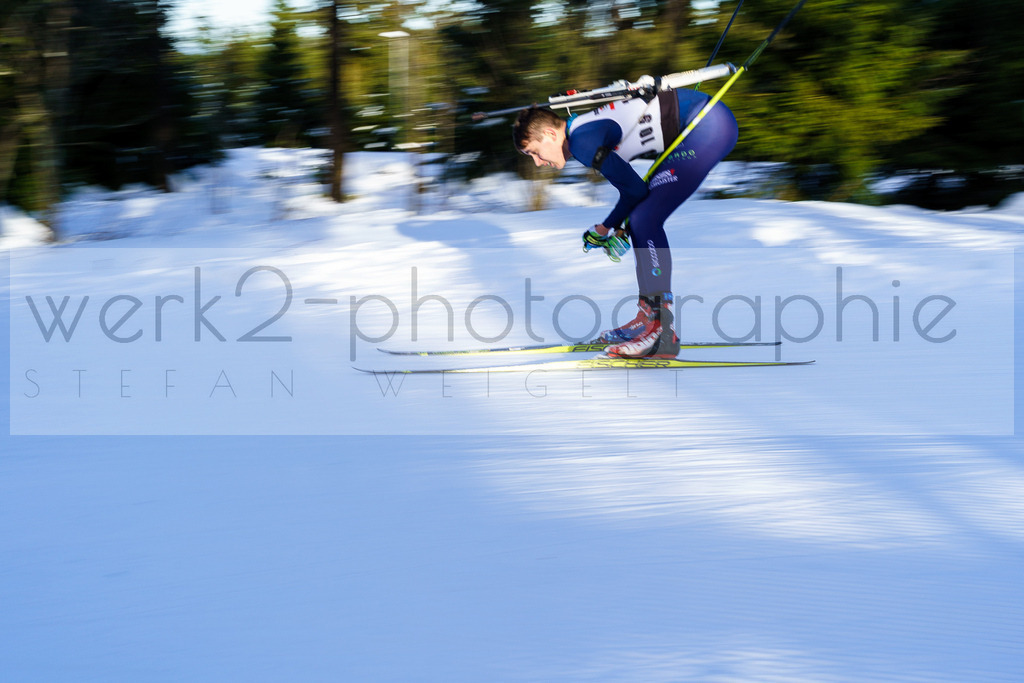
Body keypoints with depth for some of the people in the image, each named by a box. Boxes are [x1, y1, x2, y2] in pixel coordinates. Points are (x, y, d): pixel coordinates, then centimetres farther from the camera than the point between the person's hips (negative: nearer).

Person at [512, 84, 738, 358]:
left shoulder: (581, 142, -13)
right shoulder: (586, 128, 16)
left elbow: (635, 189, -9)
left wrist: (605, 229, 6)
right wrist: (617, 227, 14)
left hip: (708, 126, -10)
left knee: (645, 220, -13)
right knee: (644, 219, 12)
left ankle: (662, 333, -16)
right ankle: (649, 318, 17)